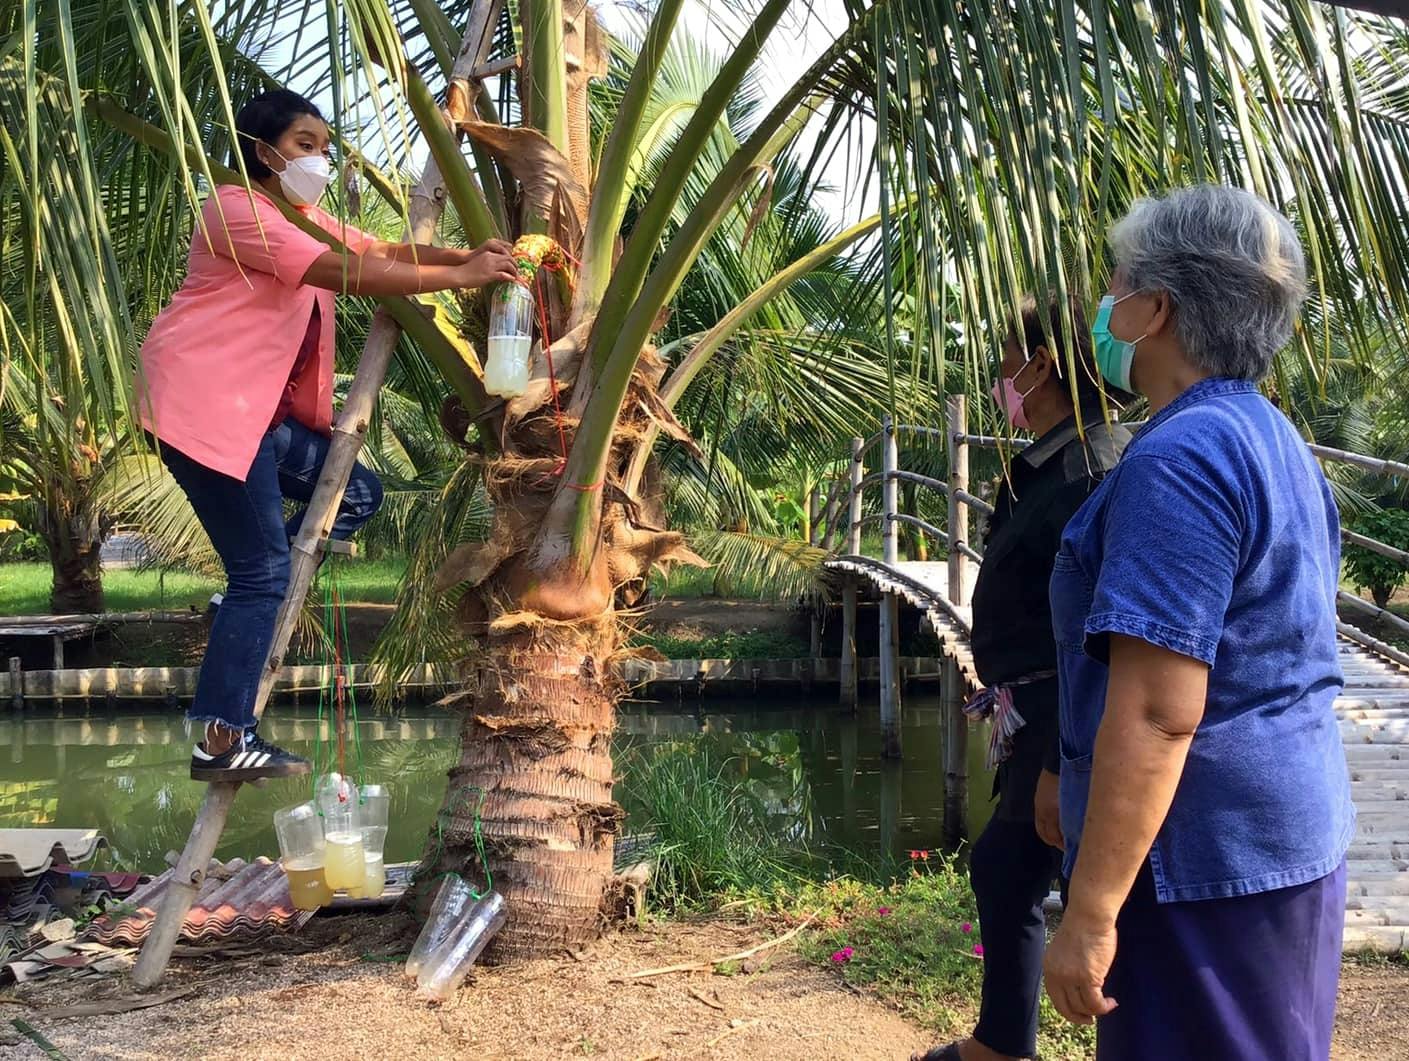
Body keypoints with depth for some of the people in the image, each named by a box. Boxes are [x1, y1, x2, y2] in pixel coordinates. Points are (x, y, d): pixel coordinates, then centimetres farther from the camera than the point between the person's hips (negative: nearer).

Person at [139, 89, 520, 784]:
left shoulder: (303, 216, 21)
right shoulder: (237, 210, -12)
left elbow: (380, 250, 8)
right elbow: (346, 273, -23)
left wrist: (464, 256, -9)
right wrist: (457, 278, -23)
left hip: (268, 411, 10)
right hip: (206, 405, -10)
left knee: (357, 494, 8)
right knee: (261, 569, -12)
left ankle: (246, 608, 12)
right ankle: (222, 741, -8)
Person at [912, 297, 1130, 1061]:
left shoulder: (1094, 469, -19)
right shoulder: (1048, 466, 12)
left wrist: (1061, 766, -23)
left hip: (1070, 730, -11)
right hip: (1038, 719, 11)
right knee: (1001, 870, 21)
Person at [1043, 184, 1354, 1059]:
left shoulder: (1180, 458, -20)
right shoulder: (1274, 440, 11)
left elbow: (1158, 712, -26)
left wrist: (1092, 913, -23)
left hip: (1208, 858, -10)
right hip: (1288, 837, 10)